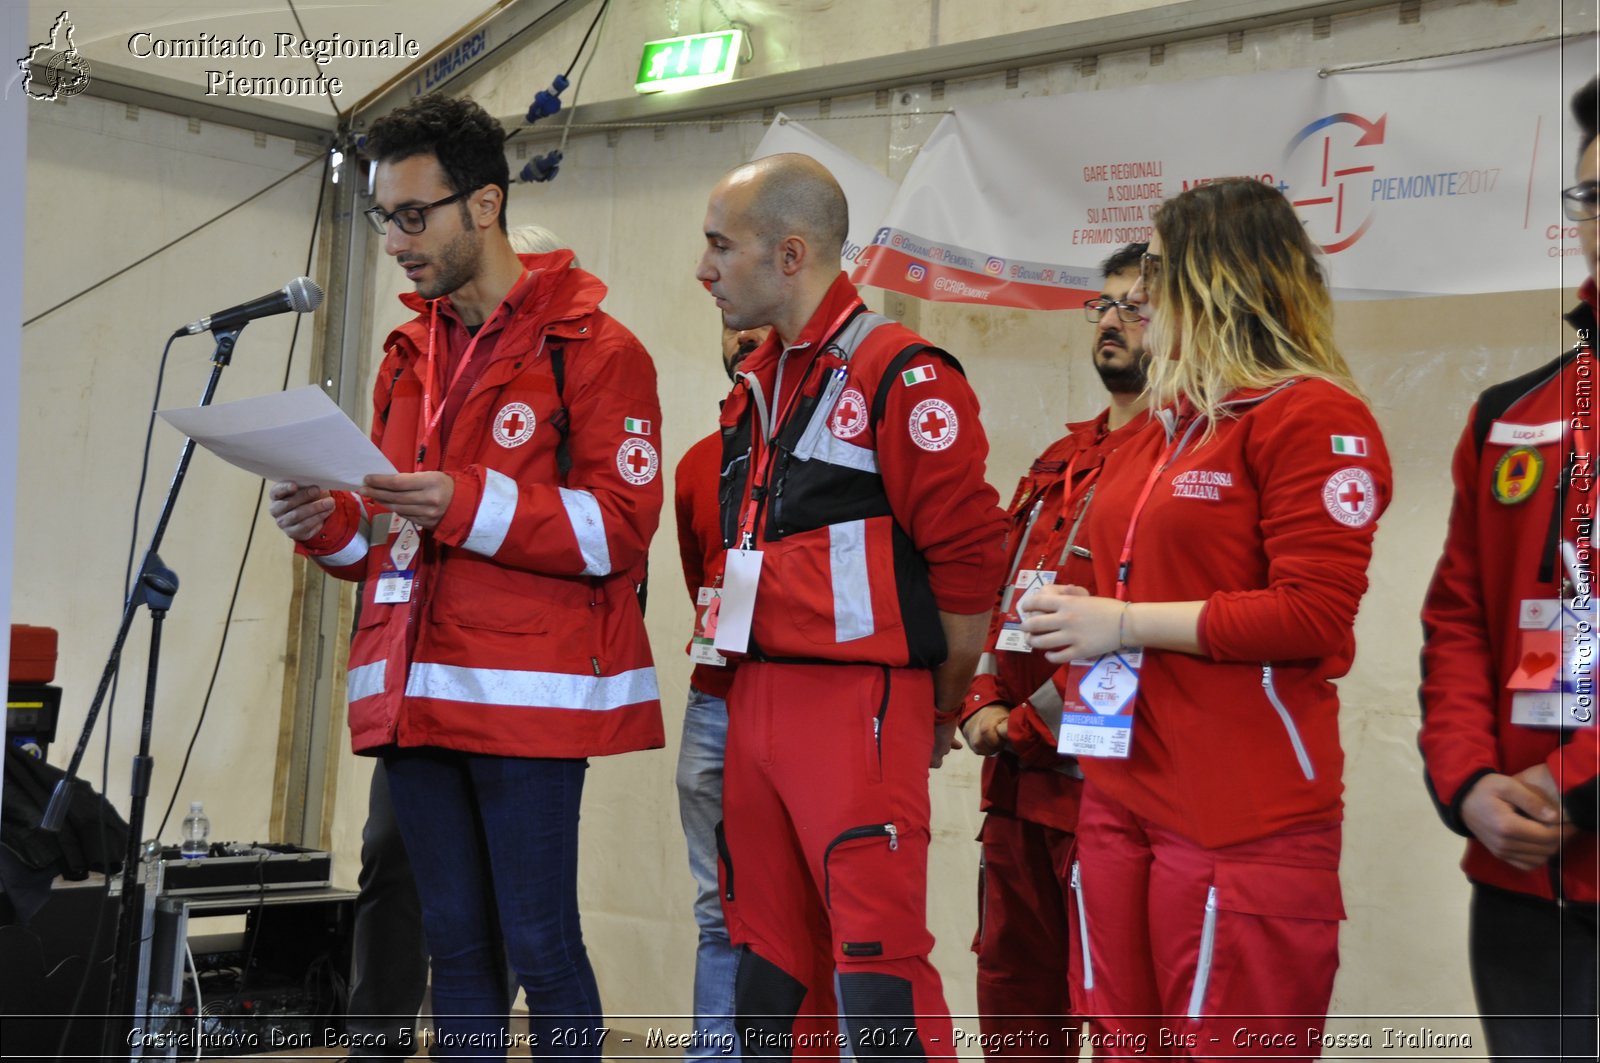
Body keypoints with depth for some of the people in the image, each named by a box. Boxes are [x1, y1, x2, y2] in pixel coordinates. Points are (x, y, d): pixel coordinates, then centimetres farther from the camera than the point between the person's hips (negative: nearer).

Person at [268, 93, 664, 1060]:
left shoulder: (593, 350, -3)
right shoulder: (410, 356, 18)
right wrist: (329, 524, 1)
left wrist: (470, 505, -21)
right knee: (456, 940, 10)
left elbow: (622, 527, -11)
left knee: (538, 942, -4)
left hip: (527, 690, -6)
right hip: (416, 692, 6)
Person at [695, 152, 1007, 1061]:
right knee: (767, 966, 15)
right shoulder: (755, 387, 16)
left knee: (879, 973, -8)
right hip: (756, 702, 9)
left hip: (856, 705, -8)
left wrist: (942, 715, -2)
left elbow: (968, 558, -12)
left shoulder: (900, 377, -11)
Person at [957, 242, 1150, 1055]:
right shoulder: (1059, 463, 19)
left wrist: (1032, 725, -13)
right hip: (1016, 779, 8)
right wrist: (982, 707, 4)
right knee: (1012, 994, 15)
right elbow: (997, 593, 20)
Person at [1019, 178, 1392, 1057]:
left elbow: (1314, 618, -16)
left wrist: (1122, 623, -13)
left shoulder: (1312, 417, -7)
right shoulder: (1156, 439, 18)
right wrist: (1072, 618, 8)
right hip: (1120, 799, 8)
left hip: (1244, 818, -8)